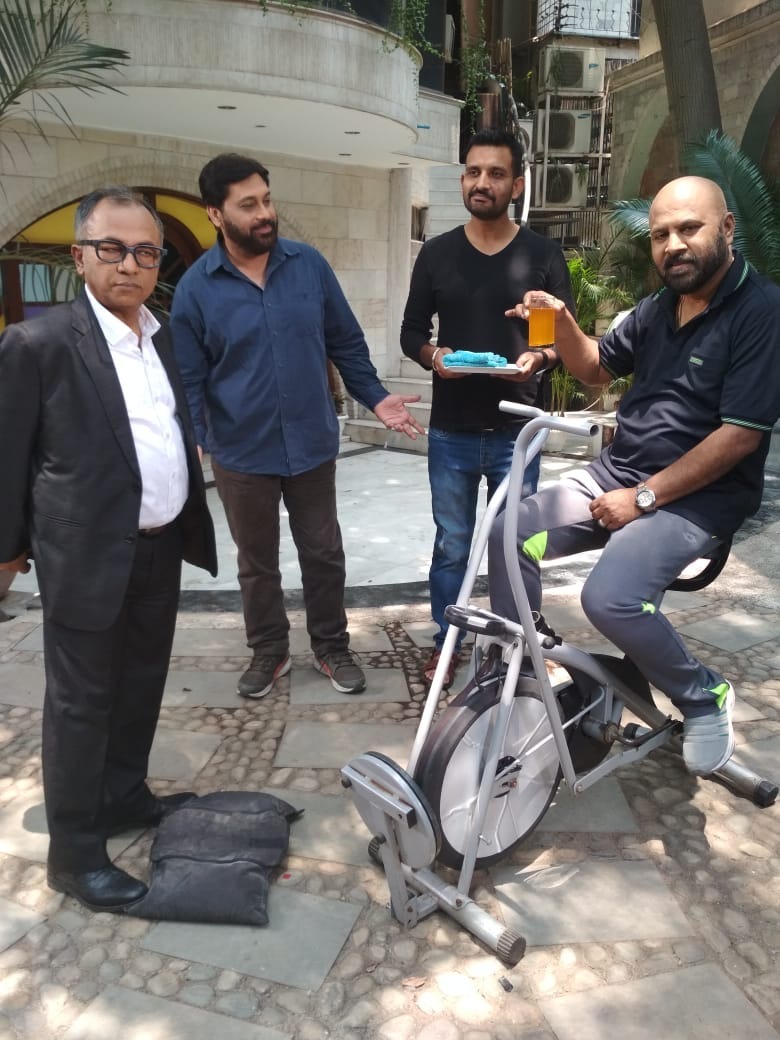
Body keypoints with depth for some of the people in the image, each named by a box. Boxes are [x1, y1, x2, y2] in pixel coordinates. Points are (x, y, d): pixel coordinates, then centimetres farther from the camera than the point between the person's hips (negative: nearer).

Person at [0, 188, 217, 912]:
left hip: (160, 550, 7)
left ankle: (124, 798, 40)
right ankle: (74, 853, 21)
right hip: (89, 554, -6)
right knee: (81, 702, 5)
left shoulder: (167, 339, 8)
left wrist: (188, 523, 13)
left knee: (141, 687, 20)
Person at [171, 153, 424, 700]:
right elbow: (189, 382, -2)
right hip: (241, 454, -1)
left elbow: (346, 341, 6)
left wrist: (376, 398, 0)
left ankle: (332, 647, 32)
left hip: (313, 443, 1)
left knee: (324, 553, 13)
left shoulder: (309, 264, -2)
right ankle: (269, 651, 34)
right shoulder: (195, 288, -7)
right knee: (257, 563, 14)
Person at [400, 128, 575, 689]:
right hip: (451, 432, 1)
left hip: (516, 431, -1)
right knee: (451, 547, 10)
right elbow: (411, 330, 9)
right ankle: (445, 645, 26)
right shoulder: (437, 253, 5)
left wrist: (538, 359, -18)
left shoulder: (543, 254, 2)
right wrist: (432, 355, -13)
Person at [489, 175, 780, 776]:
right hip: (617, 475, 8)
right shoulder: (658, 308, 10)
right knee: (509, 537, -6)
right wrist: (562, 322, -1)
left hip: (697, 498, -7)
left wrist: (643, 497, -18)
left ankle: (705, 697, -1)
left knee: (610, 598, -29)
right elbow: (596, 369, 20)